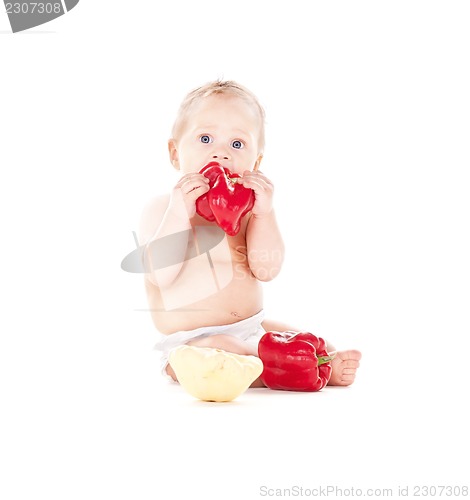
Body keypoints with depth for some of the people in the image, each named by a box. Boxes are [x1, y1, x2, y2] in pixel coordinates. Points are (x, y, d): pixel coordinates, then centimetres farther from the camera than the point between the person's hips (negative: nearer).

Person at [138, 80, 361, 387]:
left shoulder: (249, 209, 4)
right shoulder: (162, 209, -5)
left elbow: (267, 269, -9)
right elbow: (161, 275, -20)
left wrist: (264, 212, -21)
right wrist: (180, 213, -28)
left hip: (252, 329, 5)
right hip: (190, 342, -5)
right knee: (216, 353, -35)